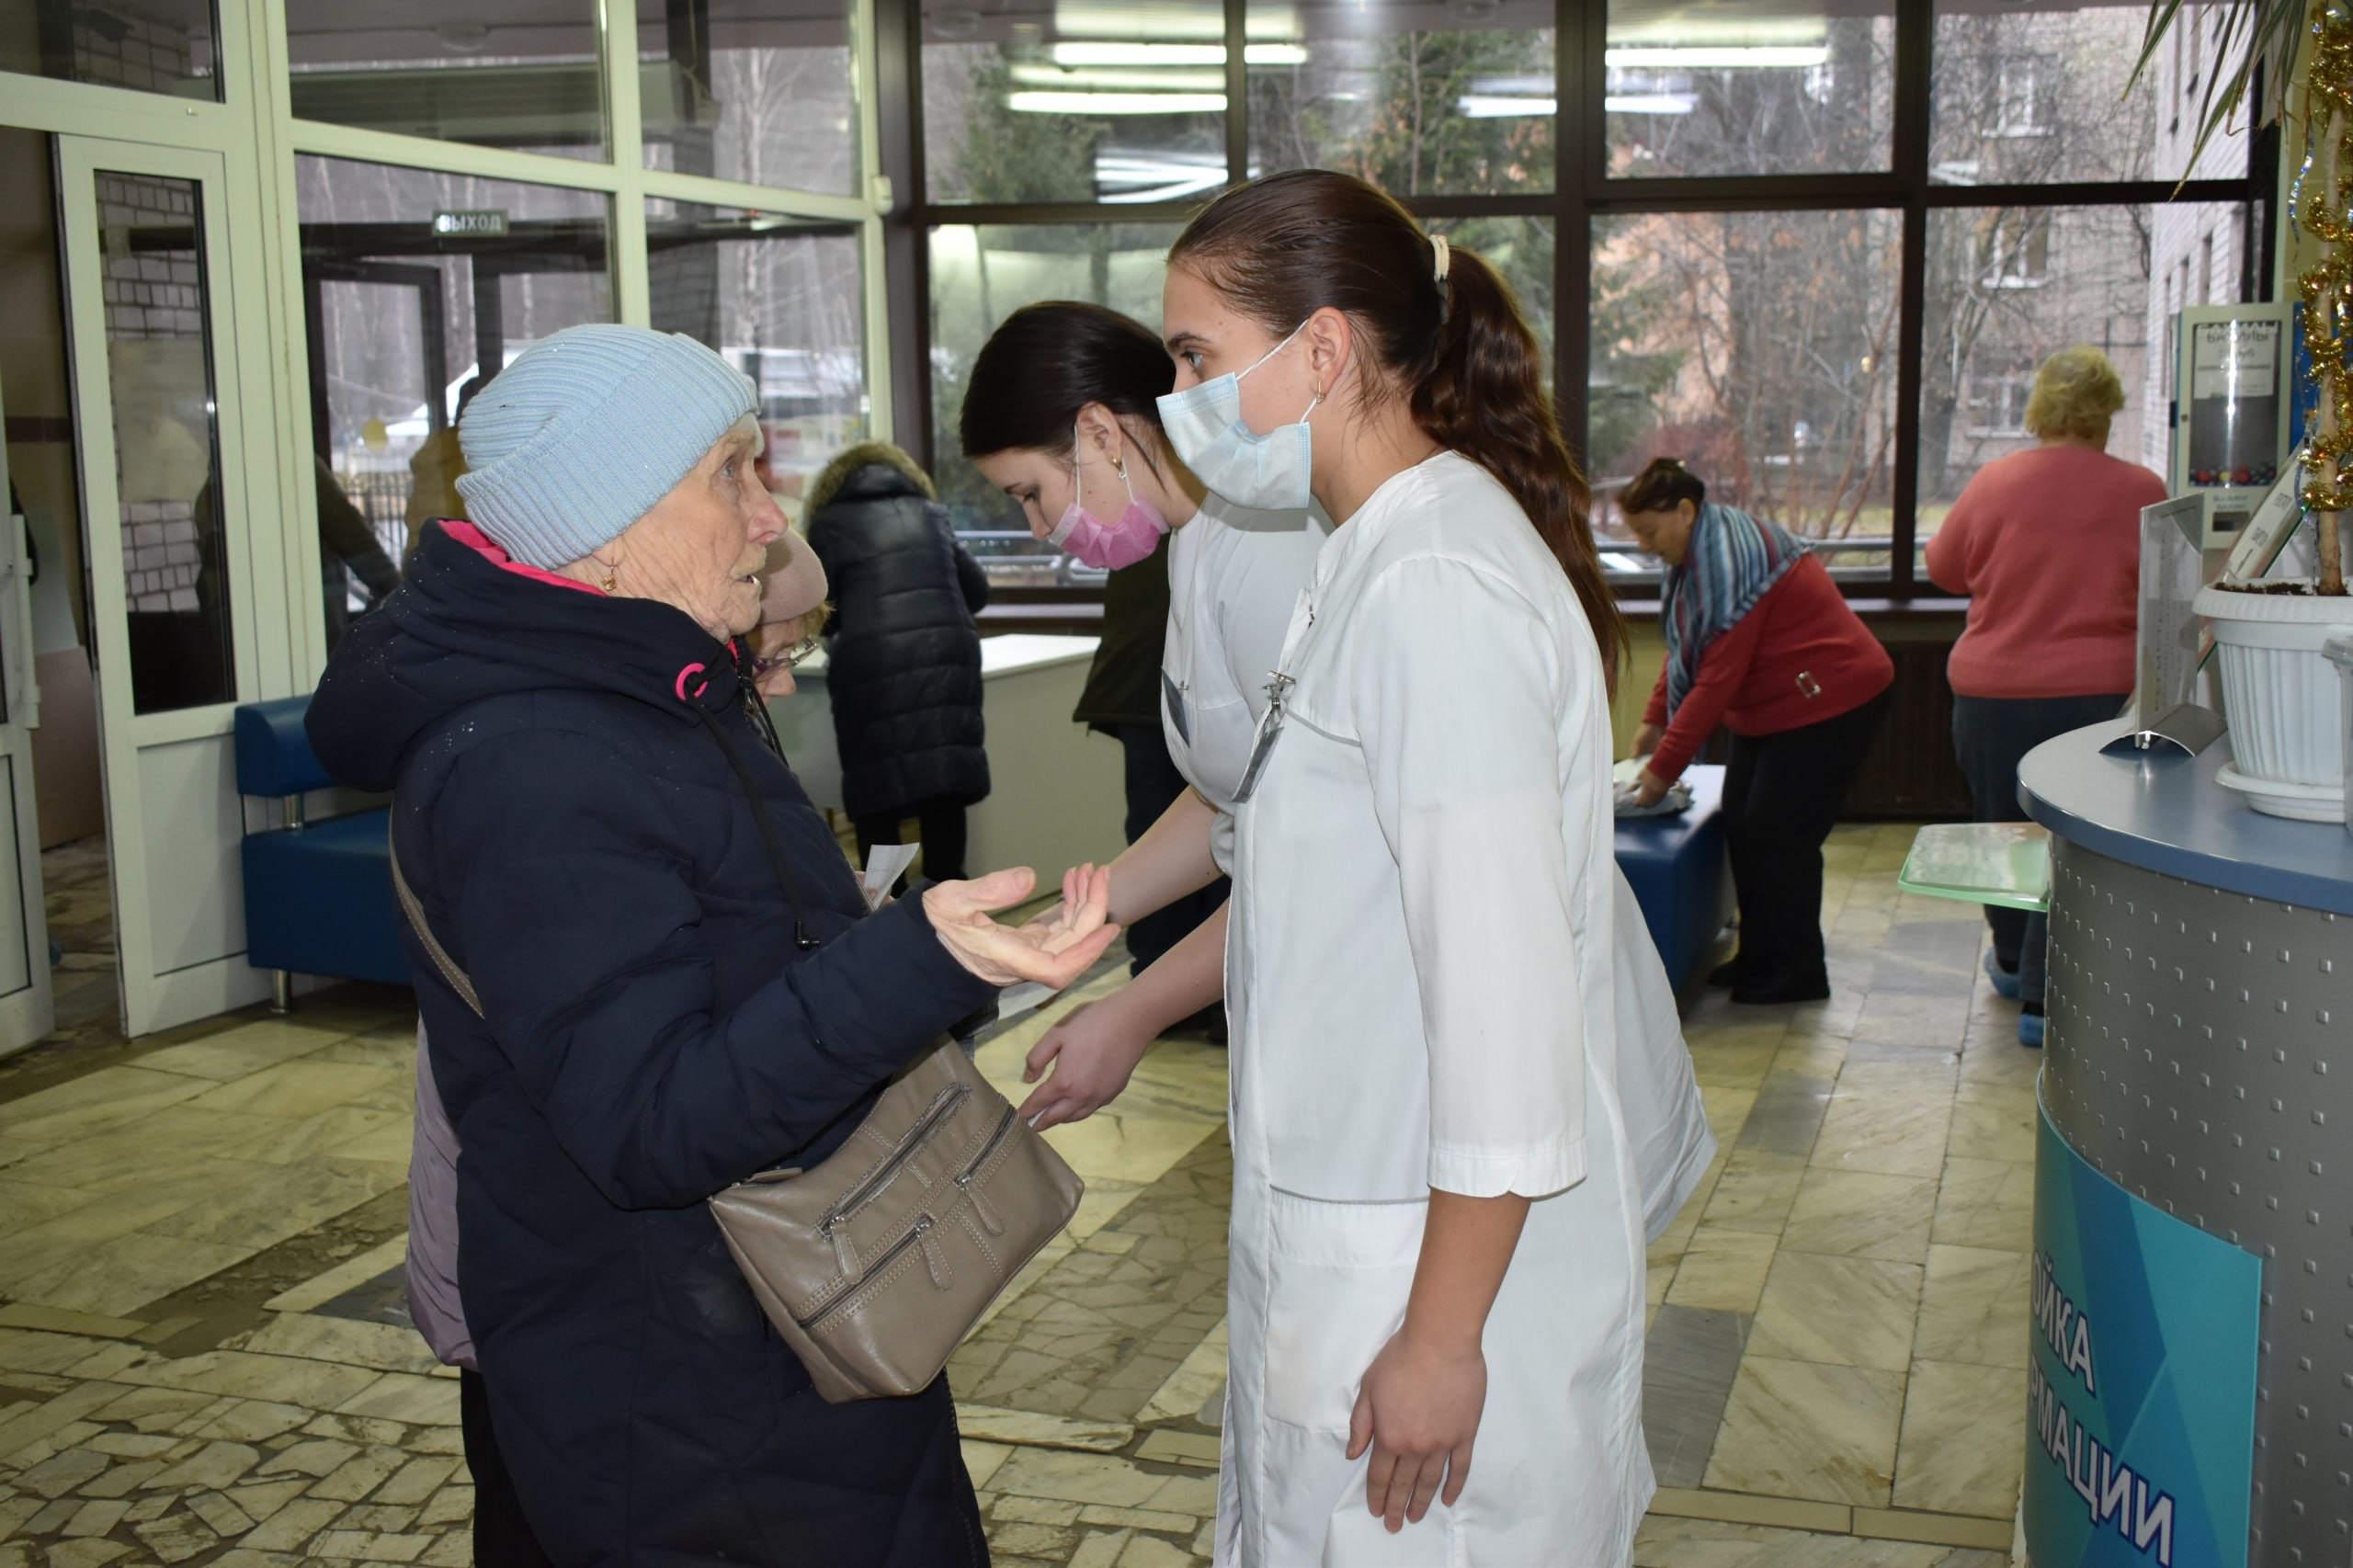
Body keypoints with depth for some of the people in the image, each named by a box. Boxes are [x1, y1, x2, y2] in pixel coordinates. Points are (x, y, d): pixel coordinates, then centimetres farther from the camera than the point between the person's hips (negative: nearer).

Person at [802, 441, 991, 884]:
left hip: (871, 665, -3)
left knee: (876, 789, 3)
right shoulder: (930, 512, 21)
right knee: (945, 780, 9)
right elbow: (977, 589, 24)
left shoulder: (831, 523, 11)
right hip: (948, 655, 3)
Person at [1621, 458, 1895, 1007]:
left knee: (1780, 834, -8)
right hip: (1771, 710, 10)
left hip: (1828, 705, -10)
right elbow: (1682, 648, 13)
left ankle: (1801, 975, 5)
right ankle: (1759, 957, 20)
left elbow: (1718, 680, -27)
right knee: (1741, 824, 9)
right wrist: (1655, 722, 3)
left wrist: (1664, 768, -25)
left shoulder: (1732, 563, -27)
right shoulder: (1696, 556, 5)